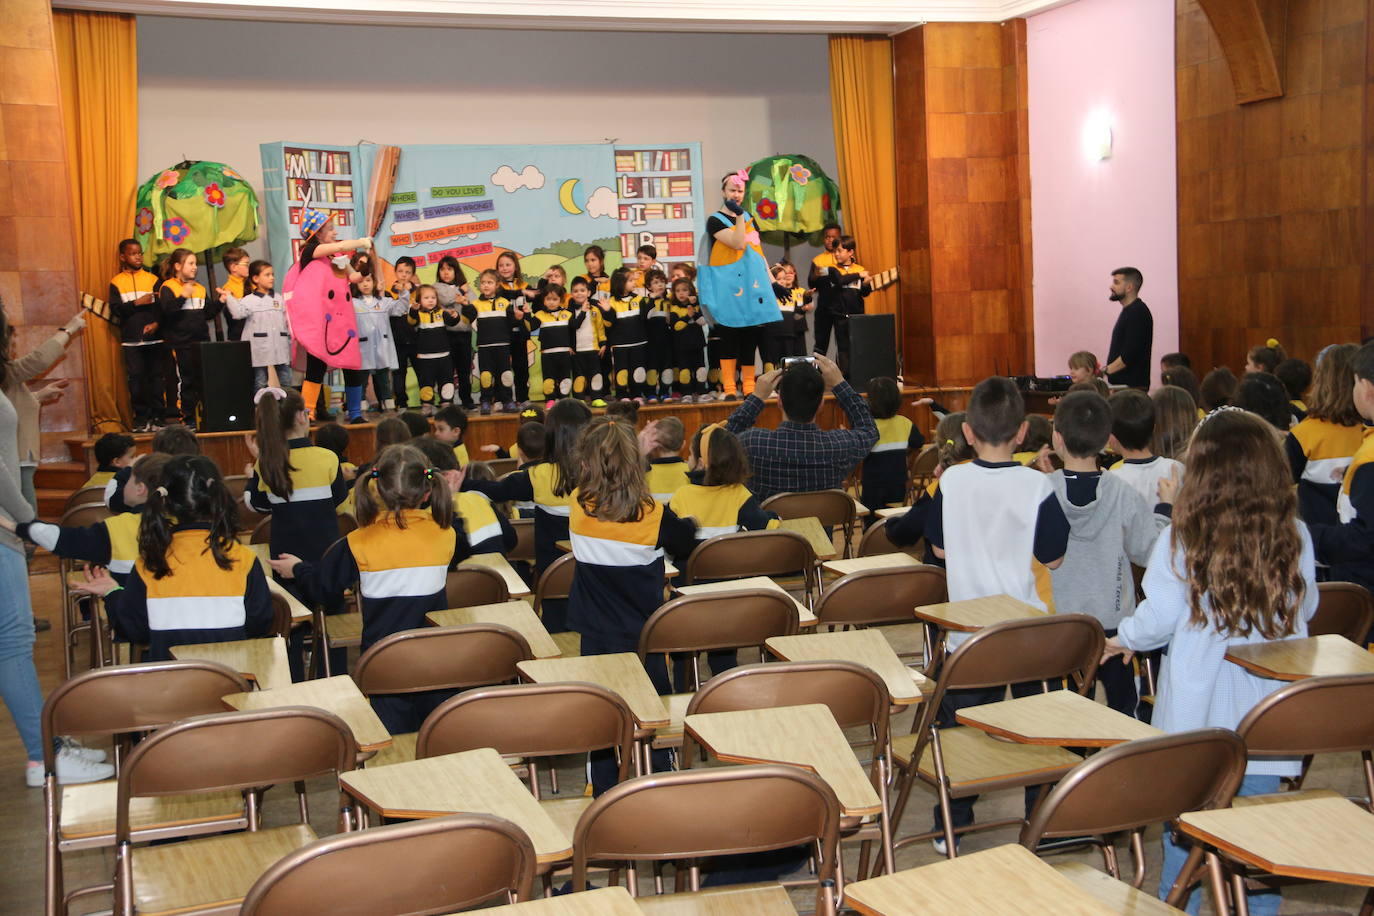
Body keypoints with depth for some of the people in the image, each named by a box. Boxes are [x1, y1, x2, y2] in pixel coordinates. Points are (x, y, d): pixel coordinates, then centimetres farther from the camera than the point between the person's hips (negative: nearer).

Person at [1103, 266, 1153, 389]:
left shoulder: (1138, 312, -12)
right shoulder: (1129, 310, 19)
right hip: (1121, 383, 9)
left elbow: (1130, 354, -21)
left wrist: (1106, 370, -16)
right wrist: (1106, 370, 12)